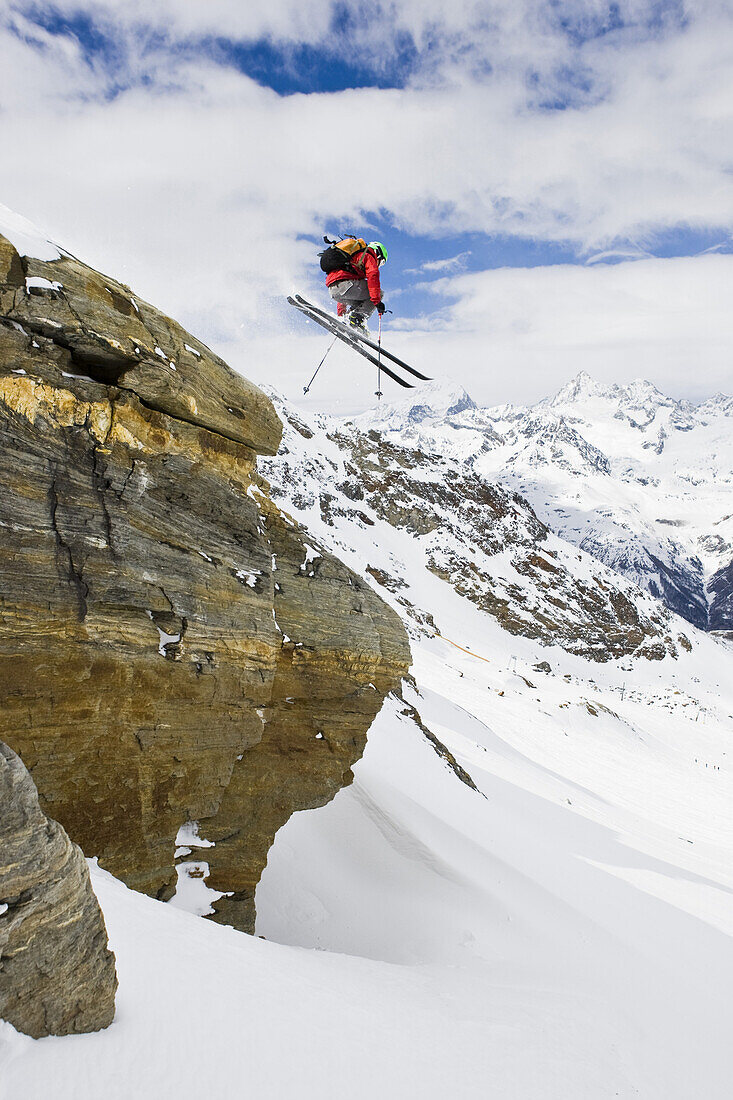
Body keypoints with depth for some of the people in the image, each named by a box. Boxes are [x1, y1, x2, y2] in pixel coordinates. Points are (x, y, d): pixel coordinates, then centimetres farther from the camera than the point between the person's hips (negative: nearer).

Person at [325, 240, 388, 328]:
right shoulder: (369, 256, 12)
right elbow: (373, 276, -9)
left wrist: (340, 314, 44)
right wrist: (377, 301, -15)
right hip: (345, 284, -9)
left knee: (360, 303, 27)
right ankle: (358, 318, -15)